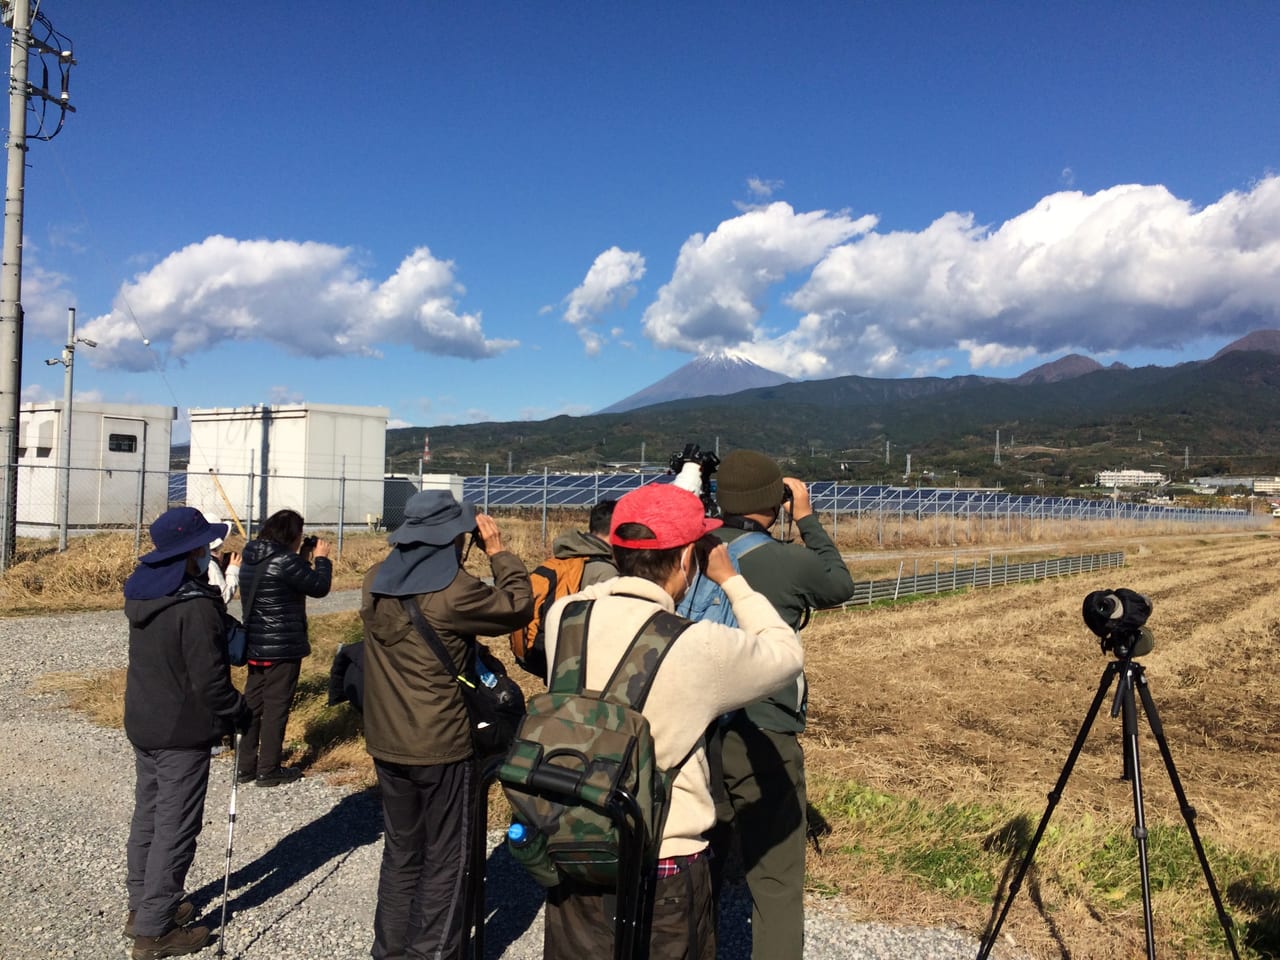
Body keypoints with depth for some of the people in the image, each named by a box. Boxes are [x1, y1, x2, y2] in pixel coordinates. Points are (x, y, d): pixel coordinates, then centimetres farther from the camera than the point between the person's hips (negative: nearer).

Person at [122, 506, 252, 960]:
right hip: (183, 734, -9)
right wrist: (241, 715, -8)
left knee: (147, 816, 21)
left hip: (143, 724, 9)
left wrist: (220, 623, 4)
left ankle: (142, 905, 36)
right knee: (175, 828, 3)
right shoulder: (196, 608, -26)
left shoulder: (140, 591, 1)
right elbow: (210, 680, -24)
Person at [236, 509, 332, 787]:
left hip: (254, 645, 8)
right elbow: (319, 587, -12)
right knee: (276, 707, 2)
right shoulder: (286, 561, -20)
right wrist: (321, 558, 1)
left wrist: (304, 560, 13)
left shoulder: (251, 558, 7)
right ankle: (268, 770, 10)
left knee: (252, 704, 15)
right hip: (283, 648, -8)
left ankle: (245, 766, 24)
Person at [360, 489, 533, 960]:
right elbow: (519, 607, -11)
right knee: (446, 859, 9)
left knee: (400, 851, 21)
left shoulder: (376, 582, 1)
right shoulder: (454, 590, -20)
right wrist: (498, 551, -2)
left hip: (387, 744, 7)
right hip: (442, 747, -7)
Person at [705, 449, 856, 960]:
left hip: (696, 731, 5)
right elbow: (841, 586, 9)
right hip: (764, 737, -5)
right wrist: (806, 518, 13)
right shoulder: (790, 561, -12)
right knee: (776, 879, 4)